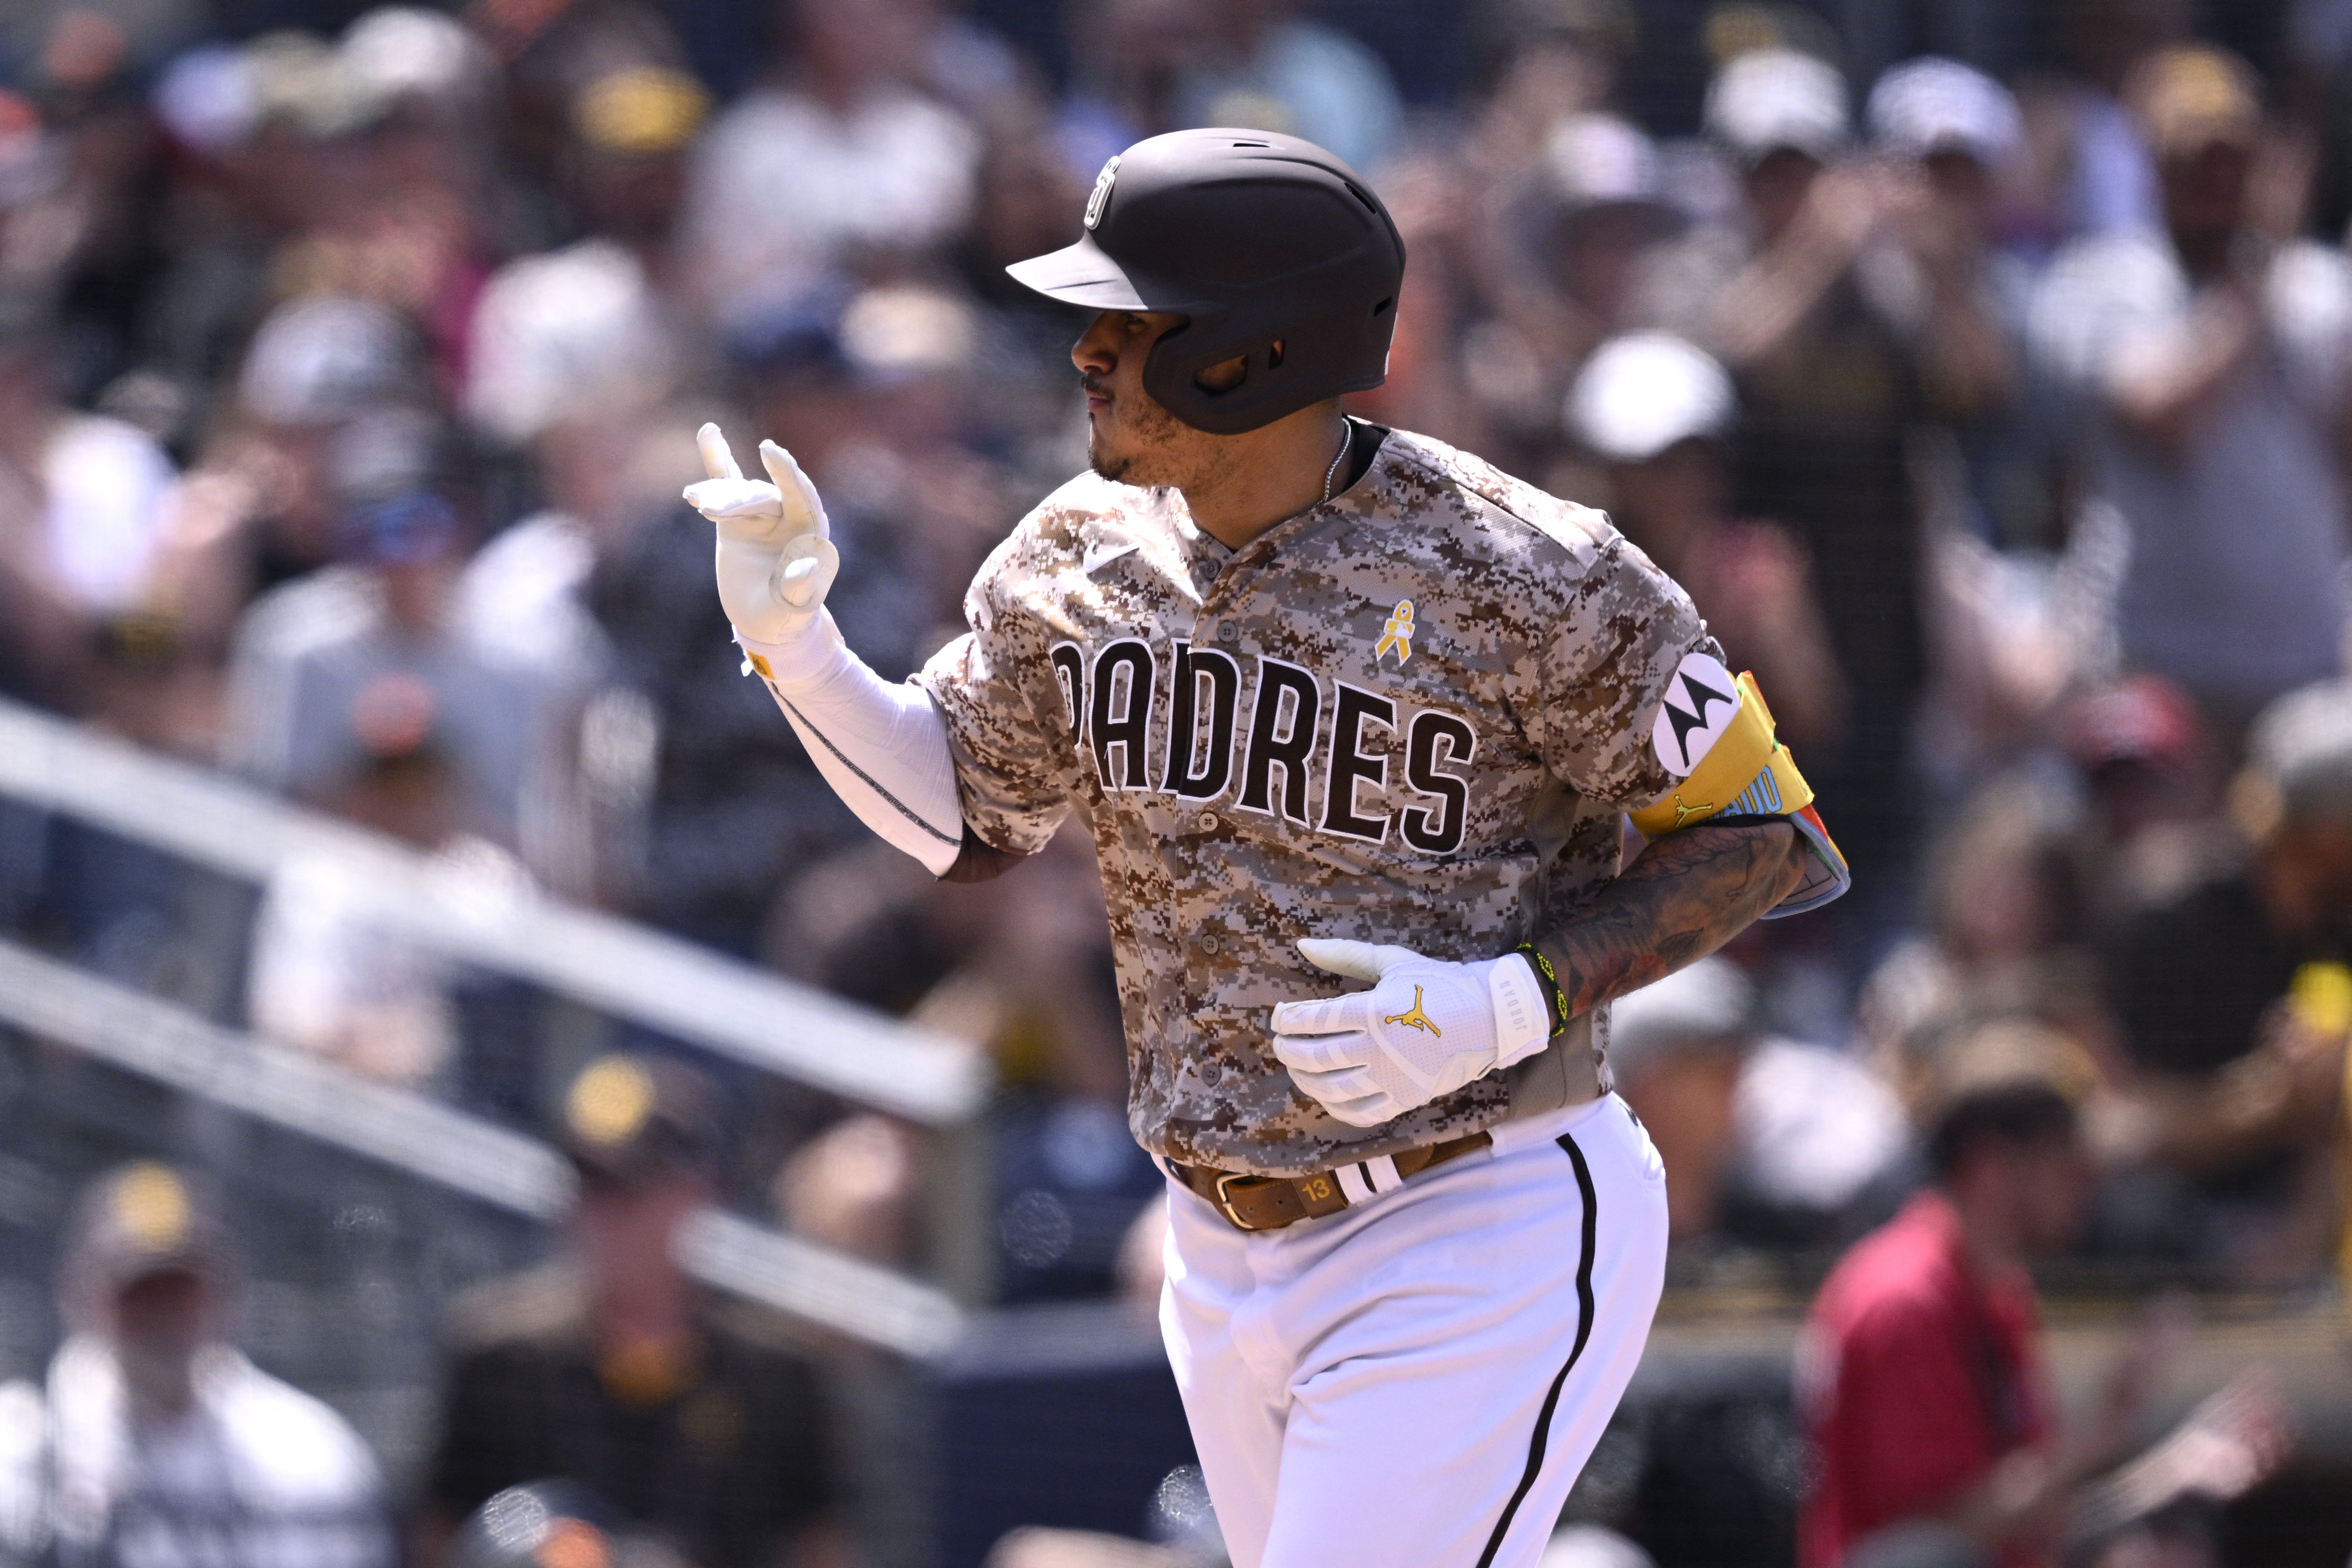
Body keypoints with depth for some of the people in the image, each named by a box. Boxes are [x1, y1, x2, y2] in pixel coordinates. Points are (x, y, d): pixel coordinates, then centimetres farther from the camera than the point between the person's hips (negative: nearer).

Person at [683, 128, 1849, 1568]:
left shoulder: (1516, 574, -18)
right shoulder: (1084, 558, 0)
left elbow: (1772, 842, -12)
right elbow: (963, 818, 14)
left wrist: (1512, 1007, -23)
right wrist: (792, 639, -2)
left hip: (1481, 1248, -7)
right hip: (1232, 1249, 7)